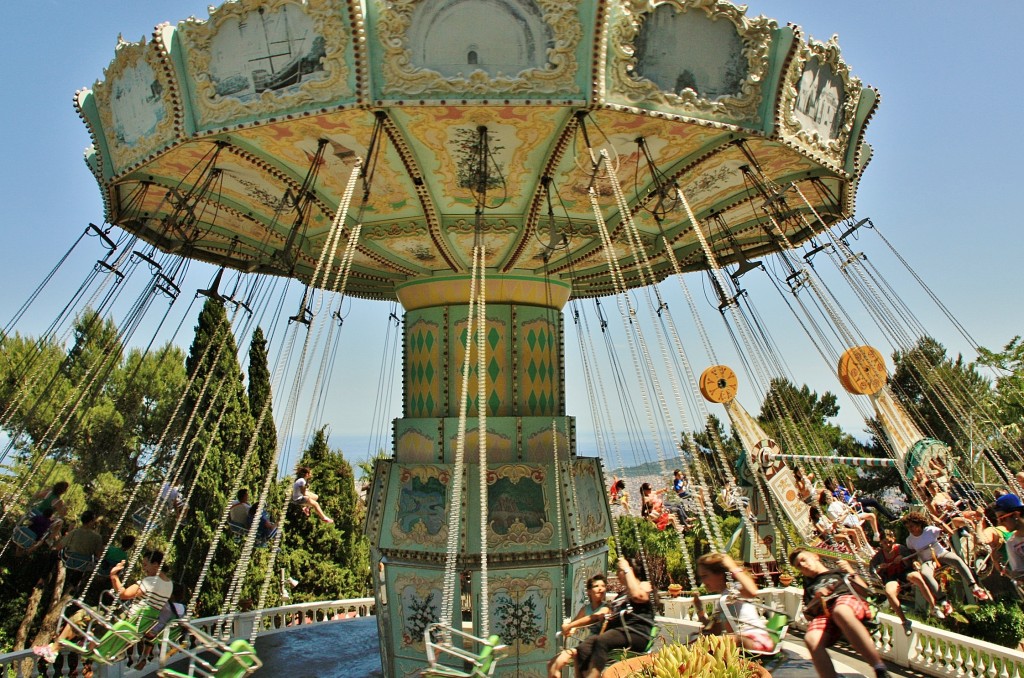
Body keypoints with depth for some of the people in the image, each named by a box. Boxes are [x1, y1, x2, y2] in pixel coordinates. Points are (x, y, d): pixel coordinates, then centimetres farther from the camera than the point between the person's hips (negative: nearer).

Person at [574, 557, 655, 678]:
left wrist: (627, 570, -6)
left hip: (636, 634, -7)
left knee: (601, 641, -35)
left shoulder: (645, 586, 11)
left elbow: (637, 596, -14)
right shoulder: (621, 595, 32)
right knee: (582, 648, -21)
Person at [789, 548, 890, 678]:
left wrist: (851, 573, 8)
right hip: (823, 614, 3)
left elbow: (865, 589, 20)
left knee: (840, 611, -43)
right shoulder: (810, 585, 37)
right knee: (811, 639, -35)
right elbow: (807, 614, 24)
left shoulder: (839, 572, 33)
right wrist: (816, 599, 8)